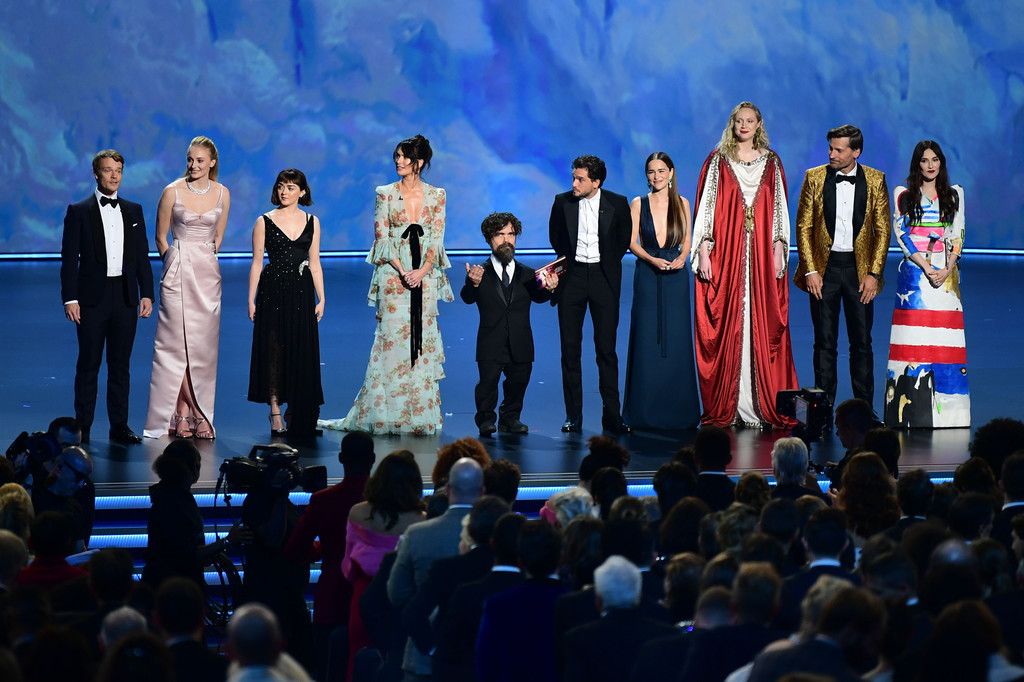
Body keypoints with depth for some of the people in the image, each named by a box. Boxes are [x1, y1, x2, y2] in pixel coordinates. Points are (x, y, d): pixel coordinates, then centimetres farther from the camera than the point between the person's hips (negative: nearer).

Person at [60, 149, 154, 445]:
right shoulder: (79, 212, 0)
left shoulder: (133, 211, 10)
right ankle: (82, 428, 5)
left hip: (125, 297, 3)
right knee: (88, 364, 1)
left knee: (121, 365, 7)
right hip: (92, 297, -3)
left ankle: (119, 426, 12)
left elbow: (142, 256, 11)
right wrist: (70, 298, -10)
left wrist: (147, 294, 4)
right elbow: (69, 259, -3)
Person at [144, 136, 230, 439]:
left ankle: (198, 415, 8)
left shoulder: (222, 193, 5)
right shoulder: (173, 191, -5)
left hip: (208, 273, 3)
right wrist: (177, 264, 6)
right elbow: (160, 237, 4)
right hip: (179, 273, -3)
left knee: (204, 346, 4)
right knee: (177, 341, -6)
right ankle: (183, 413, -3)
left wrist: (206, 260, 13)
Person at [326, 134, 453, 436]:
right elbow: (382, 237, -2)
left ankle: (421, 415, 5)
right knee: (392, 336, -4)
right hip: (393, 273, -1)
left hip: (425, 275, 1)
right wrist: (402, 271, -13)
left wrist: (423, 270, -13)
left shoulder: (436, 195, 6)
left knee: (423, 337, 2)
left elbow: (437, 238, 2)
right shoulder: (386, 193, 3)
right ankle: (387, 414, 1)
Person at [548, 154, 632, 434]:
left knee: (606, 348, -3)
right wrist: (569, 260, 11)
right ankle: (573, 416, 6)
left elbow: (624, 238, 11)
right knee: (570, 348, 1)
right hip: (573, 276, 1)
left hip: (603, 277, -1)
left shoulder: (617, 203, -2)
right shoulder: (563, 201, 1)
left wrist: (607, 264, 7)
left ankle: (611, 415, 1)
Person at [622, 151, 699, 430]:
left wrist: (682, 257, -11)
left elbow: (687, 239, 9)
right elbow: (632, 242, 0)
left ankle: (678, 408, 7)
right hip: (647, 276, -1)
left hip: (675, 276, 1)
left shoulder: (682, 203, 7)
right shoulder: (638, 204, 3)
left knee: (676, 339, 1)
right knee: (646, 340, -3)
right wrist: (653, 260, -15)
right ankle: (647, 410, 1)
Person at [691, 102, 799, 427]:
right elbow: (706, 205, 2)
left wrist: (779, 249, 1)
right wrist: (703, 250, -7)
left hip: (762, 254, 2)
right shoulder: (718, 160, 5)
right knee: (725, 326, -4)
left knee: (763, 325, -2)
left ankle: (765, 406, -1)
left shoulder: (771, 162, 11)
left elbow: (779, 207, 10)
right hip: (724, 254, -2)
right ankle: (724, 408, -1)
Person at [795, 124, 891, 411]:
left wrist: (874, 273, -5)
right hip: (824, 267, 0)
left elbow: (882, 230, 2)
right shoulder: (814, 177, 1)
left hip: (860, 268, 0)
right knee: (825, 342, 2)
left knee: (862, 342, 4)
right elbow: (803, 227, 2)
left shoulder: (875, 180, 1)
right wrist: (810, 271, -6)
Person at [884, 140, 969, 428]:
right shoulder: (904, 195, 8)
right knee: (914, 338, -8)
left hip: (946, 273, 2)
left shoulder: (954, 194, 13)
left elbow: (958, 234, 7)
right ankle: (913, 410, -8)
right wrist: (926, 266, -12)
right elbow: (901, 233, -1)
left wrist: (948, 268, -8)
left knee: (945, 340, -3)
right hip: (914, 272, -2)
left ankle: (946, 413, -1)